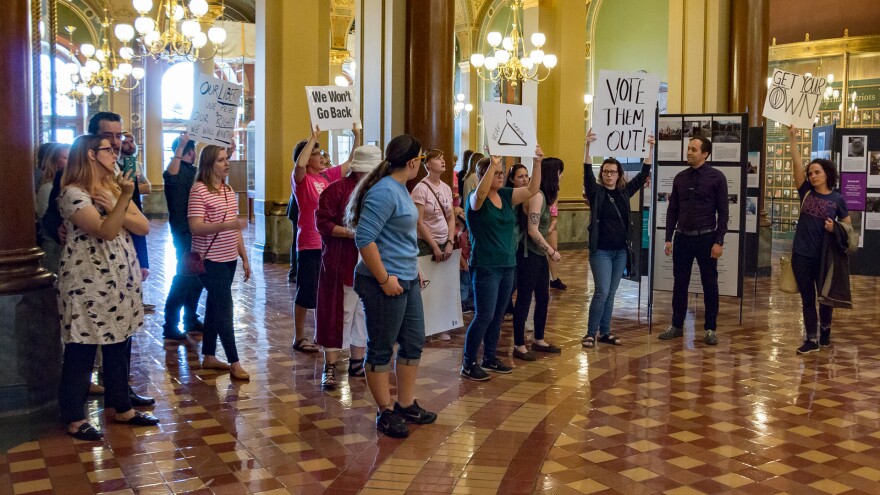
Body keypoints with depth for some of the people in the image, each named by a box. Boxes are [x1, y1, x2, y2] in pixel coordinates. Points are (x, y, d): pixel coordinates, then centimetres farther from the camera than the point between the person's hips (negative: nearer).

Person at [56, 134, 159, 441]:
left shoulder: (113, 187, 12)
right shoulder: (73, 193, -12)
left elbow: (144, 227, 3)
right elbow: (106, 231, -23)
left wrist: (114, 205, -10)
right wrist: (124, 199, -32)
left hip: (120, 281, 8)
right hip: (88, 285, -7)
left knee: (118, 346, 14)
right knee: (82, 350, 1)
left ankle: (122, 408, 25)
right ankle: (74, 418, 11)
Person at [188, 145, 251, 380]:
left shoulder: (229, 190, 10)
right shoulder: (199, 190, -14)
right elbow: (195, 228, -22)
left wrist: (244, 258, 13)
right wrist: (228, 224, -32)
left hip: (229, 259, 8)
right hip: (210, 261, -8)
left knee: (215, 306, 14)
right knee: (224, 310, -5)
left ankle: (209, 357, 24)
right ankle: (234, 362, 3)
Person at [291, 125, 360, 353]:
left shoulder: (328, 175, 8)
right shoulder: (301, 179, -9)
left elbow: (352, 162, 14)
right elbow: (299, 164, -32)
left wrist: (357, 135, 6)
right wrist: (313, 137, -27)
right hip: (309, 245, -7)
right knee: (306, 293, 1)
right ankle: (299, 338, 13)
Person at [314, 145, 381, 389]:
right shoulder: (337, 189, -8)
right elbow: (322, 223, -12)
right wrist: (352, 233, -20)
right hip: (341, 264, -5)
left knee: (364, 314, 12)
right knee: (337, 314, -1)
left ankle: (357, 362, 25)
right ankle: (330, 368, 7)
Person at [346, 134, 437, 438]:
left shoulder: (400, 188, 11)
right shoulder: (384, 192, -19)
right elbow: (364, 239, -26)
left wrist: (413, 269, 21)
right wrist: (384, 279, -22)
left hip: (408, 280, 10)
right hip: (386, 284, -10)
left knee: (413, 342, 16)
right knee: (381, 349, 4)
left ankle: (406, 405, 30)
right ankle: (385, 412, 17)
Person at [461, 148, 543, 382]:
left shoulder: (506, 195, 8)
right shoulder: (475, 199, -10)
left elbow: (532, 190, 0)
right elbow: (481, 193, -34)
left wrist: (537, 163, -11)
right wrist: (492, 164, -41)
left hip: (507, 265, 7)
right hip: (485, 267, -7)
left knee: (498, 315, 14)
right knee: (484, 315, -7)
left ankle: (490, 358, 27)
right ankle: (468, 364, 4)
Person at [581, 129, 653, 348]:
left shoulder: (624, 192, 7)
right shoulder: (596, 192, -4)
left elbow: (643, 174, 6)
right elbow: (587, 173, -18)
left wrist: (651, 149, -2)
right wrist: (587, 146, -31)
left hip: (620, 251, 5)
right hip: (601, 251, -5)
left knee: (611, 294, 10)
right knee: (602, 292, -10)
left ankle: (605, 332, 18)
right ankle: (590, 333, -1)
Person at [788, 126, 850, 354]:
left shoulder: (837, 199, -1)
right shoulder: (806, 192, 2)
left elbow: (848, 226, 8)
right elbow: (797, 164, -6)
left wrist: (835, 229, -13)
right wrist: (793, 138, -13)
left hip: (824, 256, -1)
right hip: (801, 254, 1)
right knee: (807, 298, 6)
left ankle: (825, 328, 38)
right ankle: (811, 339, 12)